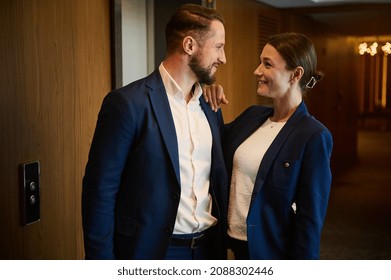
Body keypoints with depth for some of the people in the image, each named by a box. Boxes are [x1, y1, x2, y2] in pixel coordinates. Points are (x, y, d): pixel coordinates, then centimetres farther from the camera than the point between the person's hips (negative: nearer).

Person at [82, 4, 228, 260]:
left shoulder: (211, 107, 6)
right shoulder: (128, 103, -14)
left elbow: (218, 181, 12)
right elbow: (100, 190, -13)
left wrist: (222, 244, 7)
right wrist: (101, 258, -13)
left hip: (208, 248, 6)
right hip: (152, 250, -5)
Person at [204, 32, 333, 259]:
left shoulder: (313, 136, -17)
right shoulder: (252, 116, 1)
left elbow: (310, 218, -16)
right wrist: (210, 104, -2)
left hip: (273, 251, -5)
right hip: (237, 242, 6)